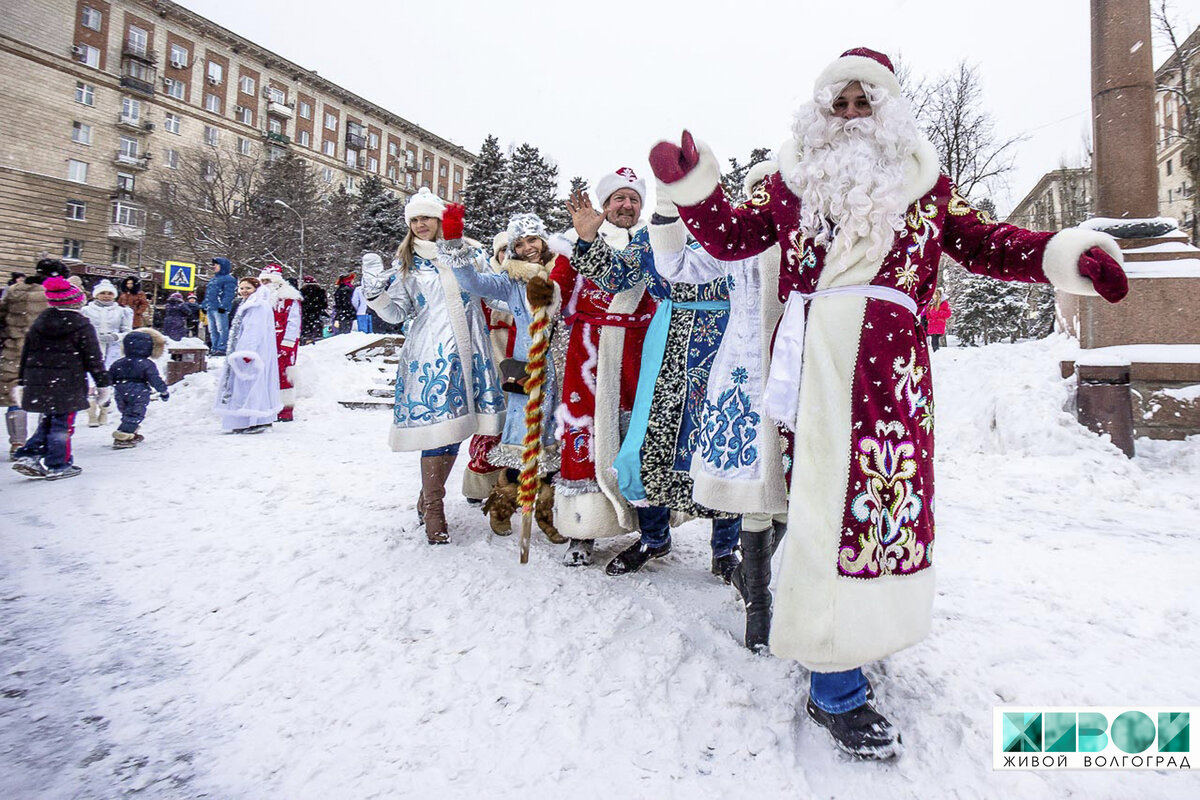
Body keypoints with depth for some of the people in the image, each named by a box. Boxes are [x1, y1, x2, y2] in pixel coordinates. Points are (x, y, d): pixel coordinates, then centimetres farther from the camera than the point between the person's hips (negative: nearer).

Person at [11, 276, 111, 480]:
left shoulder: (38, 323, 11)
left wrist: (22, 382, 22)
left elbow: (26, 354, 15)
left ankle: (29, 455, 10)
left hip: (38, 385, 6)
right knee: (62, 424, 1)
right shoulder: (82, 326, -7)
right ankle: (58, 466, 6)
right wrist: (104, 384, -2)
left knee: (47, 421, 19)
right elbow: (94, 358, -8)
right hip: (68, 386, -6)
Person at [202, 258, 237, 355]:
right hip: (210, 308, 10)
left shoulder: (228, 279, -6)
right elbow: (207, 294, 29)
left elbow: (228, 295, -16)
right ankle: (214, 348, 17)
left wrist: (223, 306, -24)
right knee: (212, 330, 11)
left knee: (222, 329, -10)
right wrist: (204, 305, 21)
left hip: (220, 310, -10)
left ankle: (222, 349, -10)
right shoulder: (213, 279, 25)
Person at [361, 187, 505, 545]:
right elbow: (397, 312, 7)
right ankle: (433, 511, 1)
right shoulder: (405, 263, 13)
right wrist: (375, 291, -9)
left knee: (454, 428, 4)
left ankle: (428, 499, 22)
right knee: (437, 425, -11)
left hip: (465, 351, 3)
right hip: (429, 354, -2)